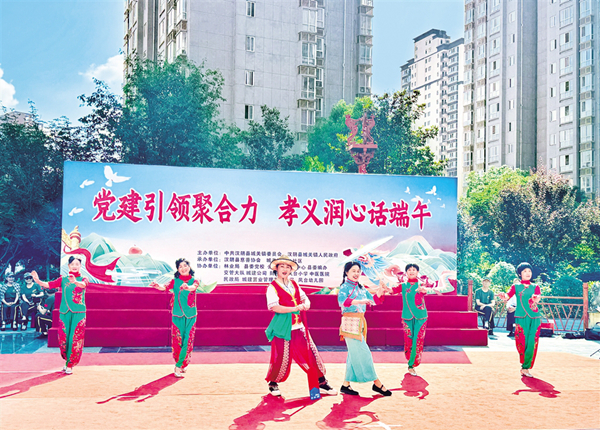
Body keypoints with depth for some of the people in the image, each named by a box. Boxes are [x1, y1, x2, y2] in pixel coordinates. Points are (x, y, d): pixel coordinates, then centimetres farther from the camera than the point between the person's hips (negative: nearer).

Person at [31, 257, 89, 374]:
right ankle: (67, 360, 25)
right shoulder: (63, 279, 9)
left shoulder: (83, 279, 3)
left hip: (79, 313, -2)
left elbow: (83, 284, -22)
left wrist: (75, 282, -45)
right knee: (63, 338, 3)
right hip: (65, 313, 2)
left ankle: (70, 365, 5)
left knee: (76, 338, -4)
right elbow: (48, 285, -4)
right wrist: (37, 280, -23)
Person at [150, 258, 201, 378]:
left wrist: (187, 287, -45)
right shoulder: (175, 281, 4)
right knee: (177, 341, -2)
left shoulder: (194, 281, 3)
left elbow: (193, 287, -21)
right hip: (177, 315, 0)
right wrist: (157, 286, -37)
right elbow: (165, 287, -14)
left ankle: (179, 366, 5)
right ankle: (180, 364, 16)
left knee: (187, 341, -3)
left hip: (190, 316, 0)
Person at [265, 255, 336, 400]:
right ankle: (273, 384, 23)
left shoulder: (294, 285, 14)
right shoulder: (272, 287, -5)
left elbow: (305, 299, 14)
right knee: (282, 358, -1)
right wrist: (293, 308, -25)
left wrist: (305, 305, -11)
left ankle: (321, 383, 14)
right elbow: (273, 306, -18)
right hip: (283, 328, -5)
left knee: (311, 353, 4)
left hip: (299, 327, 6)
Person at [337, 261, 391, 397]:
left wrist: (381, 290, 1)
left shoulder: (361, 288, 17)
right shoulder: (345, 287, -7)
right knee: (363, 353, -6)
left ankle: (346, 385, 17)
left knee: (354, 354, 10)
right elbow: (342, 300, -27)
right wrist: (360, 301, -39)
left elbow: (374, 300, 20)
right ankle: (377, 383, -1)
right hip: (350, 323, -8)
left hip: (360, 323, 8)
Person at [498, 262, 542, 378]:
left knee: (532, 343, -6)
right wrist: (503, 296, -31)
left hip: (535, 318, 1)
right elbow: (507, 297, -7)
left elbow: (538, 298, -9)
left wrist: (535, 298, -34)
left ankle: (526, 368, 3)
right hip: (521, 318, -1)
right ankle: (524, 366, 15)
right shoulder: (516, 287, 10)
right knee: (521, 342, -6)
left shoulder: (536, 287, 13)